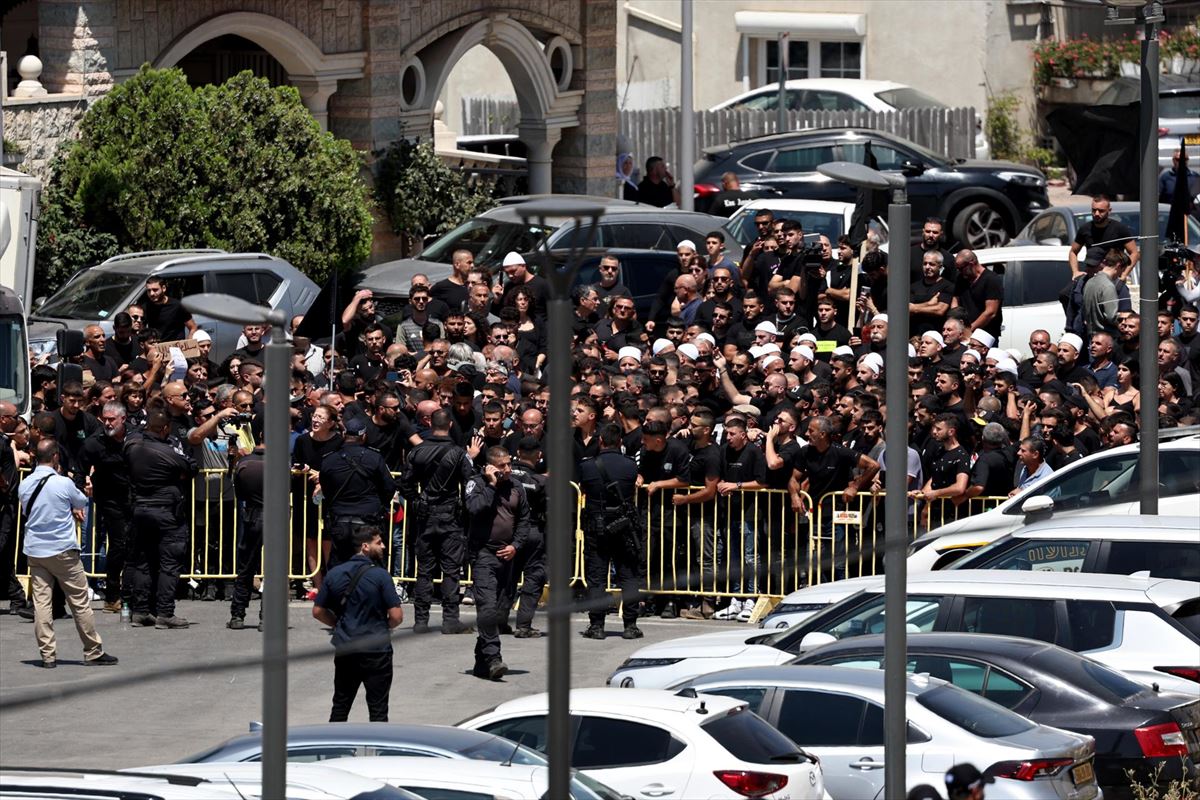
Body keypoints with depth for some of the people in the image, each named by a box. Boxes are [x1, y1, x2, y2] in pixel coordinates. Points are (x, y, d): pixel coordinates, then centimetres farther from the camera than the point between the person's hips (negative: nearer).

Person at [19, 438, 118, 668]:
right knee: (80, 602, 4)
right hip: (62, 551, -4)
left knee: (41, 602, 4)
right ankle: (93, 653, 9)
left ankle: (47, 655, 2)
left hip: (34, 551, 4)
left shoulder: (25, 485, 1)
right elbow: (82, 502, 4)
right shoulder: (63, 483, -13)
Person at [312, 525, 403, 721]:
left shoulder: (335, 574, 3)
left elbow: (318, 612, 8)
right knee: (378, 709, 4)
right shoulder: (380, 575, -12)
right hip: (376, 651, -4)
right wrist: (382, 627, 6)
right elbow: (396, 616, -14)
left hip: (344, 649, 4)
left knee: (340, 707, 15)